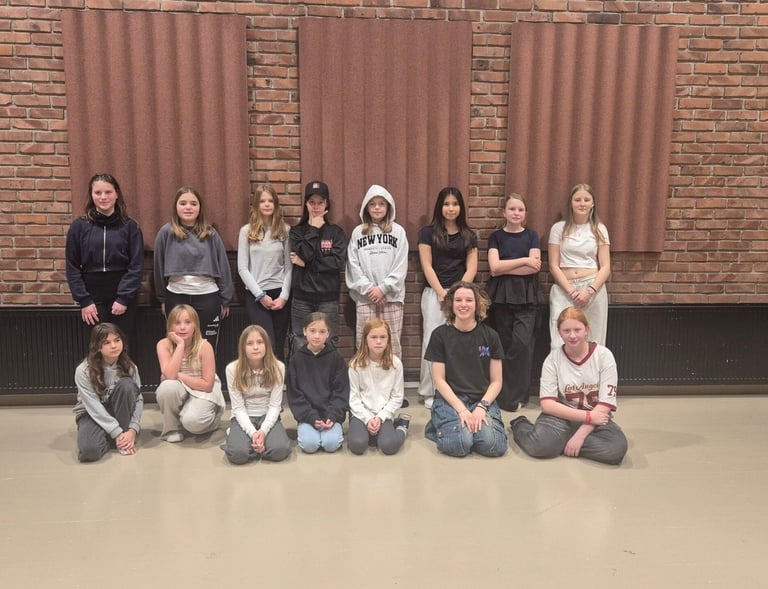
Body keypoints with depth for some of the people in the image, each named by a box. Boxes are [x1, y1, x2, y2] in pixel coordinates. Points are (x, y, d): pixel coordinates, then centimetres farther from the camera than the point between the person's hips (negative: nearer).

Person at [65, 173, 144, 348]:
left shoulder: (130, 226, 1)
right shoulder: (79, 226, 3)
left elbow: (137, 266, -2)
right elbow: (72, 267, 3)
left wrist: (123, 298, -10)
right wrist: (84, 301, -4)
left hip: (122, 296, 0)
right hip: (93, 297, 1)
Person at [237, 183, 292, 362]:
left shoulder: (285, 230, 5)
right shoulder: (247, 231, 2)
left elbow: (289, 266, 3)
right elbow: (242, 268, -1)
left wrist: (284, 296, -6)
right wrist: (260, 295, -8)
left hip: (281, 294, 2)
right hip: (256, 296, -1)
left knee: (279, 347, 6)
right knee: (269, 346, -10)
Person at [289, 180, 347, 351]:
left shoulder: (336, 232, 4)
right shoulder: (297, 231, 7)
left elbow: (338, 262, -9)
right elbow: (304, 254, -11)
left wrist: (306, 263, -10)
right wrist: (313, 230, -7)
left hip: (328, 298, -1)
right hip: (302, 298, 1)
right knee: (301, 347, 5)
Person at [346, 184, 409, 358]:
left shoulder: (398, 231, 6)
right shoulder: (358, 232, 8)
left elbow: (401, 265, -1)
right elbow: (353, 265, 2)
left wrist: (383, 288, -9)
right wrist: (368, 288, -8)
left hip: (391, 296, -1)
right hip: (365, 297, 1)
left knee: (392, 344, 2)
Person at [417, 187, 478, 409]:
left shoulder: (469, 235, 12)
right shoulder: (428, 232, 4)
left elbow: (471, 268, 6)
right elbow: (427, 266, -1)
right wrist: (443, 293, -9)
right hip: (435, 293, -2)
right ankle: (430, 393, 7)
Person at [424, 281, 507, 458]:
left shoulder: (490, 336, 2)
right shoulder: (440, 335, -2)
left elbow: (496, 381, 4)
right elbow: (439, 380, -3)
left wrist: (482, 406, -13)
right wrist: (461, 410, -15)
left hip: (483, 399, 2)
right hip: (450, 399, -1)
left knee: (492, 445, -25)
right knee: (459, 444, -29)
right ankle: (440, 425, 4)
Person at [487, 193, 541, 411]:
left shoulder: (531, 235, 8)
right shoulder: (496, 237, 8)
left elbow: (534, 267, -6)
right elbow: (494, 268, -6)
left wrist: (504, 267, -8)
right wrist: (524, 260, -8)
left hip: (526, 295, 0)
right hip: (501, 295, 1)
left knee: (522, 343, -11)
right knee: (503, 344, 4)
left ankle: (513, 395, 0)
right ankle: (504, 392, 15)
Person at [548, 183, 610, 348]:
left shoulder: (599, 229, 9)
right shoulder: (559, 228, 5)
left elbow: (605, 267, 4)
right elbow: (554, 266, 1)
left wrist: (590, 291, -11)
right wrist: (571, 291, -10)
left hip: (593, 289, 1)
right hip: (564, 290, -1)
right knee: (561, 344, -8)